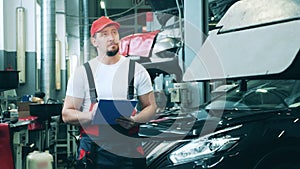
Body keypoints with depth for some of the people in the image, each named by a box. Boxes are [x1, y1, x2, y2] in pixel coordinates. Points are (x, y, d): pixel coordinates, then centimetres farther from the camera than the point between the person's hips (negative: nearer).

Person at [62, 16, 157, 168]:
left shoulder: (137, 70, 7)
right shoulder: (82, 73, 3)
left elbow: (151, 107, 8)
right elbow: (67, 114, 2)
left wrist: (135, 120, -13)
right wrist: (90, 116, -18)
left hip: (129, 147, 1)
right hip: (94, 147, -1)